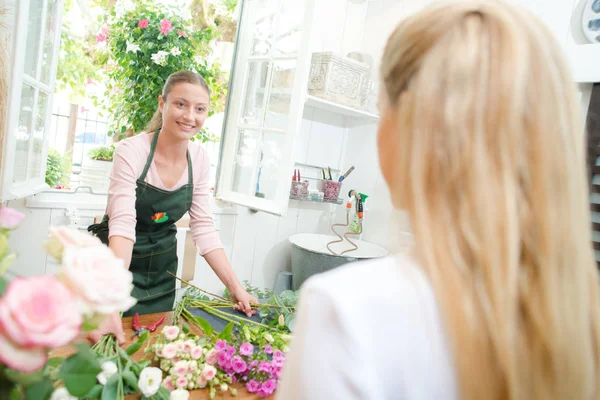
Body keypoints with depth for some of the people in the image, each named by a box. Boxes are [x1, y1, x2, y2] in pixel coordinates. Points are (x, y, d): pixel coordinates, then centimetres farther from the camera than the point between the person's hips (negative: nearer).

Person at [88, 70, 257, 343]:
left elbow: (203, 228, -5)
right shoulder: (131, 151, -22)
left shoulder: (199, 158, -7)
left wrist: (235, 287, -12)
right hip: (118, 263, -4)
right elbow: (123, 224, -32)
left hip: (162, 271, 4)